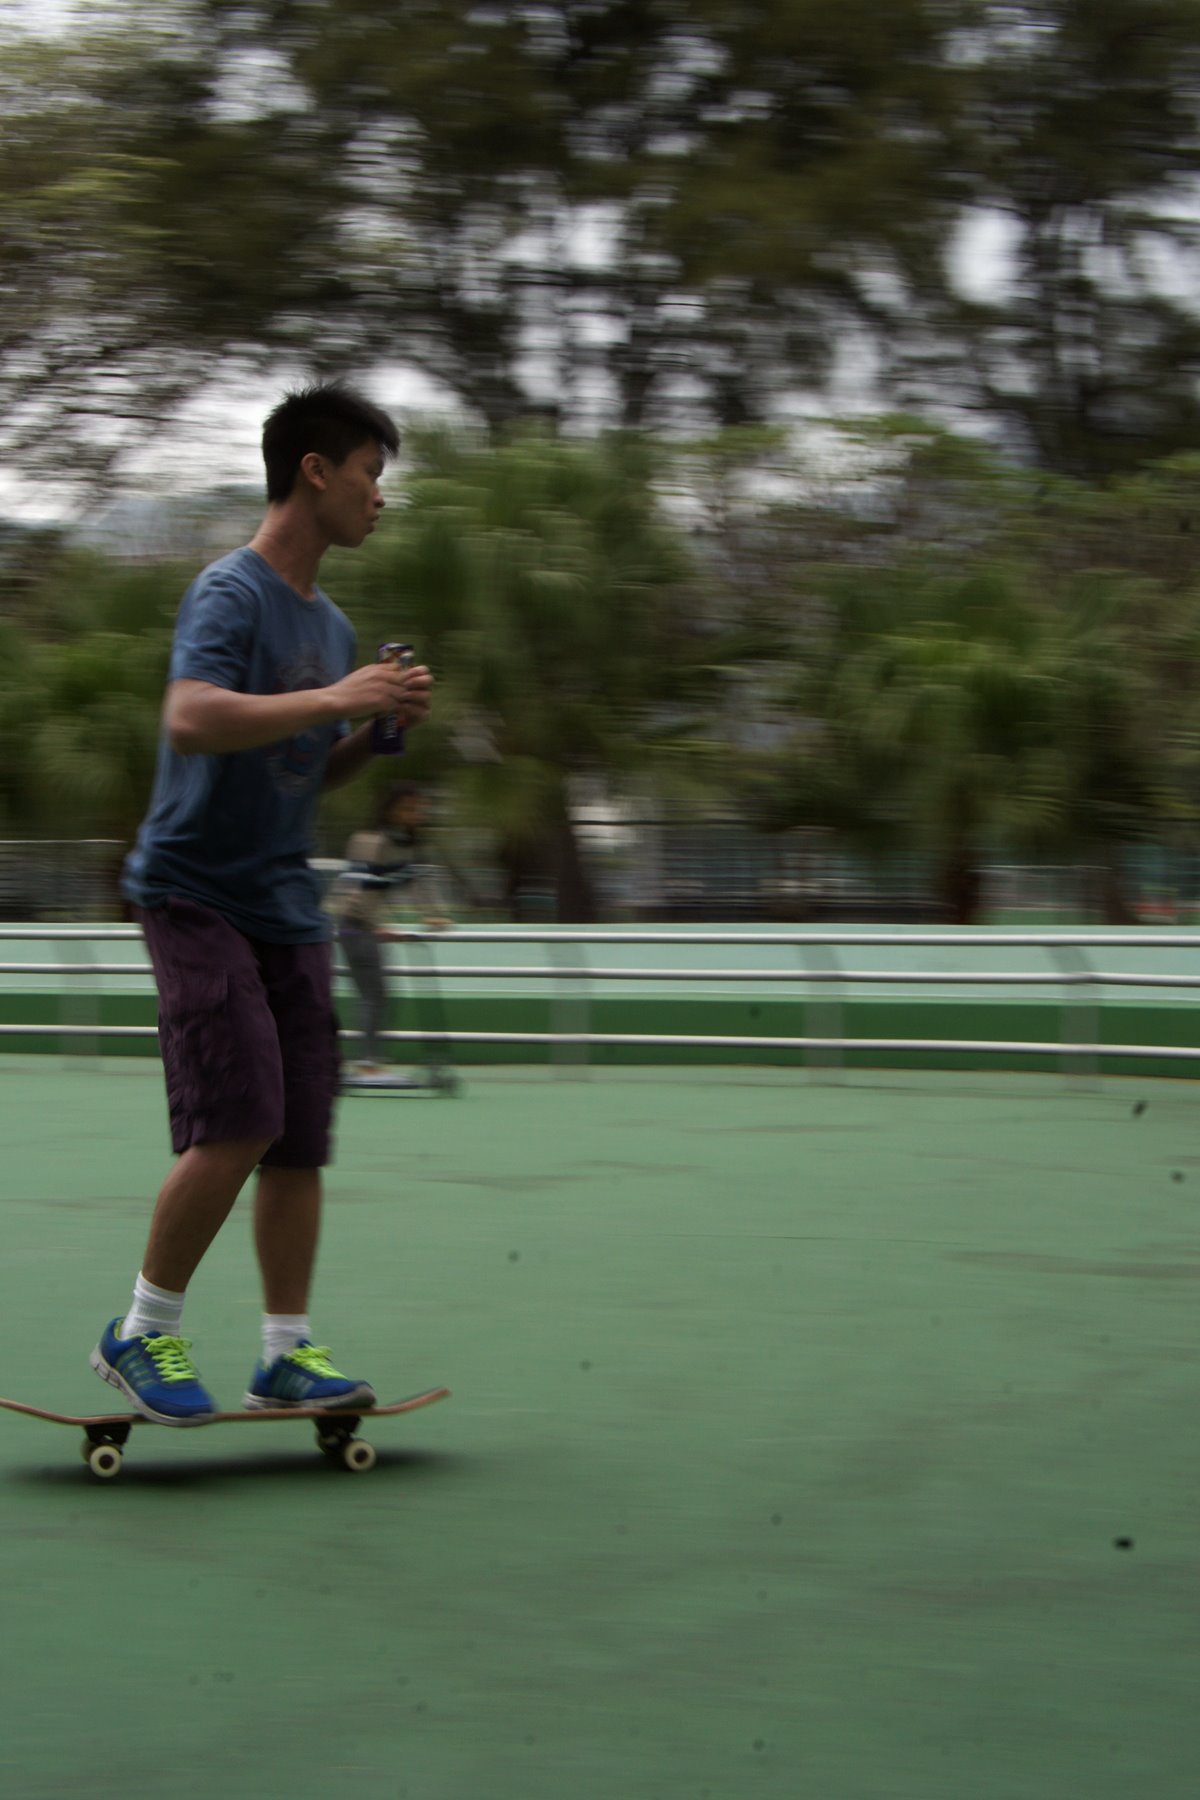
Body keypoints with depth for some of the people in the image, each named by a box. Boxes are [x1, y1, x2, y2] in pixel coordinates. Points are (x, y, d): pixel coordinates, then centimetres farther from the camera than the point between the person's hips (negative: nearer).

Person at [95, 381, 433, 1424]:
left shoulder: (331, 623, 16)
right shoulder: (231, 594, -11)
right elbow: (193, 718, -29)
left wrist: (382, 727, 6)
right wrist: (332, 697, -28)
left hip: (287, 907, 8)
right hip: (196, 894, -8)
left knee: (300, 1136, 3)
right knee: (237, 1125, -15)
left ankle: (288, 1354, 8)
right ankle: (142, 1334, 0)